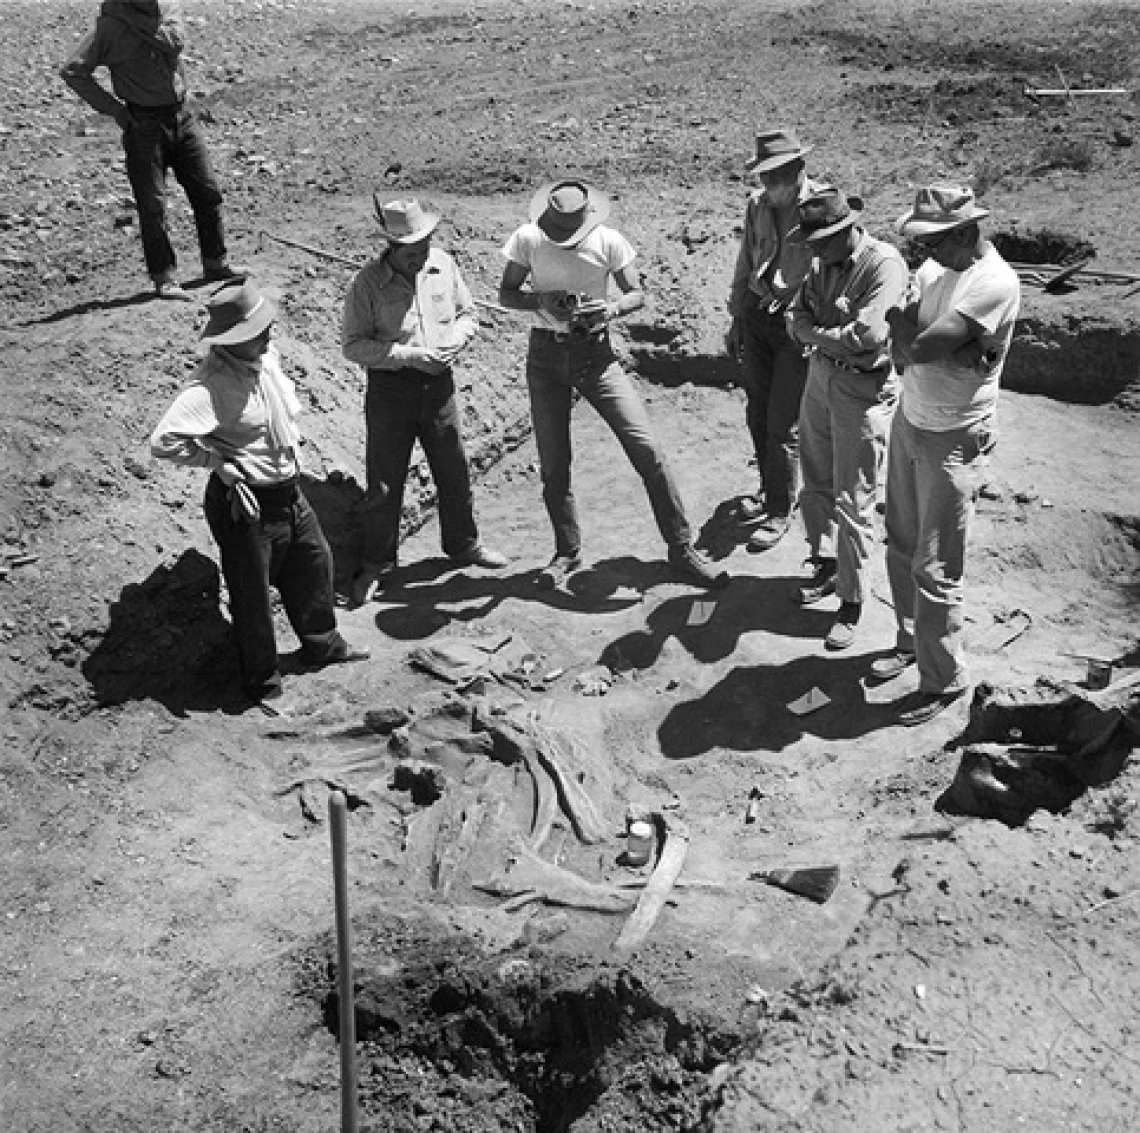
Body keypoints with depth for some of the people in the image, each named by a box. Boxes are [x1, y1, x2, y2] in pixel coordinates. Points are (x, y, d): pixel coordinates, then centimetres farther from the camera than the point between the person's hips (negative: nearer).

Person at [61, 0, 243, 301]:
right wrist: (114, 108, -12)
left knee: (208, 192, 9)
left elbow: (172, 43, -17)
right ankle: (165, 278, 7)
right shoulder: (110, 24, -10)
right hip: (144, 124, -5)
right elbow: (72, 71, -12)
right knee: (152, 204, -1)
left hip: (181, 116, 5)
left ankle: (216, 263, 22)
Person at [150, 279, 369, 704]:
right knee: (253, 596, 8)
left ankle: (321, 645, 48)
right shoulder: (211, 385, -26)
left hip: (289, 492, 9)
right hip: (246, 504, -8)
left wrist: (291, 450, 10)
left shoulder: (268, 359, 0)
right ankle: (262, 682, 29)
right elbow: (164, 440, -32)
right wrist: (221, 464, -23)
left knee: (314, 563, 24)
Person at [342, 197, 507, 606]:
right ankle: (377, 564, 21)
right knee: (385, 483, 4)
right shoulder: (367, 283, -14)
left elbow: (467, 314, 11)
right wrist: (408, 354, -22)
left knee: (454, 472, 15)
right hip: (390, 389, -4)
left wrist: (454, 341, -10)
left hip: (439, 384, 4)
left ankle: (463, 544, 38)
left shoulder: (444, 265, -1)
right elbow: (353, 345, -13)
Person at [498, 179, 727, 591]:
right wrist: (541, 300, -18)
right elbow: (505, 294, 2)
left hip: (596, 355, -1)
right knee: (553, 466, 5)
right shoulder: (527, 239, -5)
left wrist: (612, 308, -21)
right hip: (545, 356, 1)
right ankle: (568, 553, 25)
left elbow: (637, 293, 2)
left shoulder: (609, 241, -6)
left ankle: (681, 550, 0)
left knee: (647, 451, -10)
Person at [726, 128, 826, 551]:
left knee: (782, 423, -2)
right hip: (756, 314, 6)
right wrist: (736, 319, 15)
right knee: (757, 414, 14)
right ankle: (769, 488, 35)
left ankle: (780, 512, 13)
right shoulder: (757, 204, 4)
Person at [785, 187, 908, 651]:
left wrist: (814, 332, -12)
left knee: (852, 501, -1)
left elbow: (869, 335, -27)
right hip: (820, 376, 7)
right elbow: (795, 316, 5)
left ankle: (851, 603, 12)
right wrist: (831, 336, -15)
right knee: (815, 484, 17)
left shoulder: (884, 263, -18)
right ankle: (826, 566, 38)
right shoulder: (824, 263, 5)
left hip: (862, 389, -7)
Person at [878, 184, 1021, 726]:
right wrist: (947, 353, -19)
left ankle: (942, 680, 17)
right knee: (902, 545, 17)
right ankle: (911, 641, 37)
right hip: (910, 421, 8)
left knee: (934, 569, 0)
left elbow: (919, 346, -28)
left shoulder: (994, 283, -22)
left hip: (952, 441, -7)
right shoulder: (935, 267, 4)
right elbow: (901, 351, -1)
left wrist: (900, 320, -8)